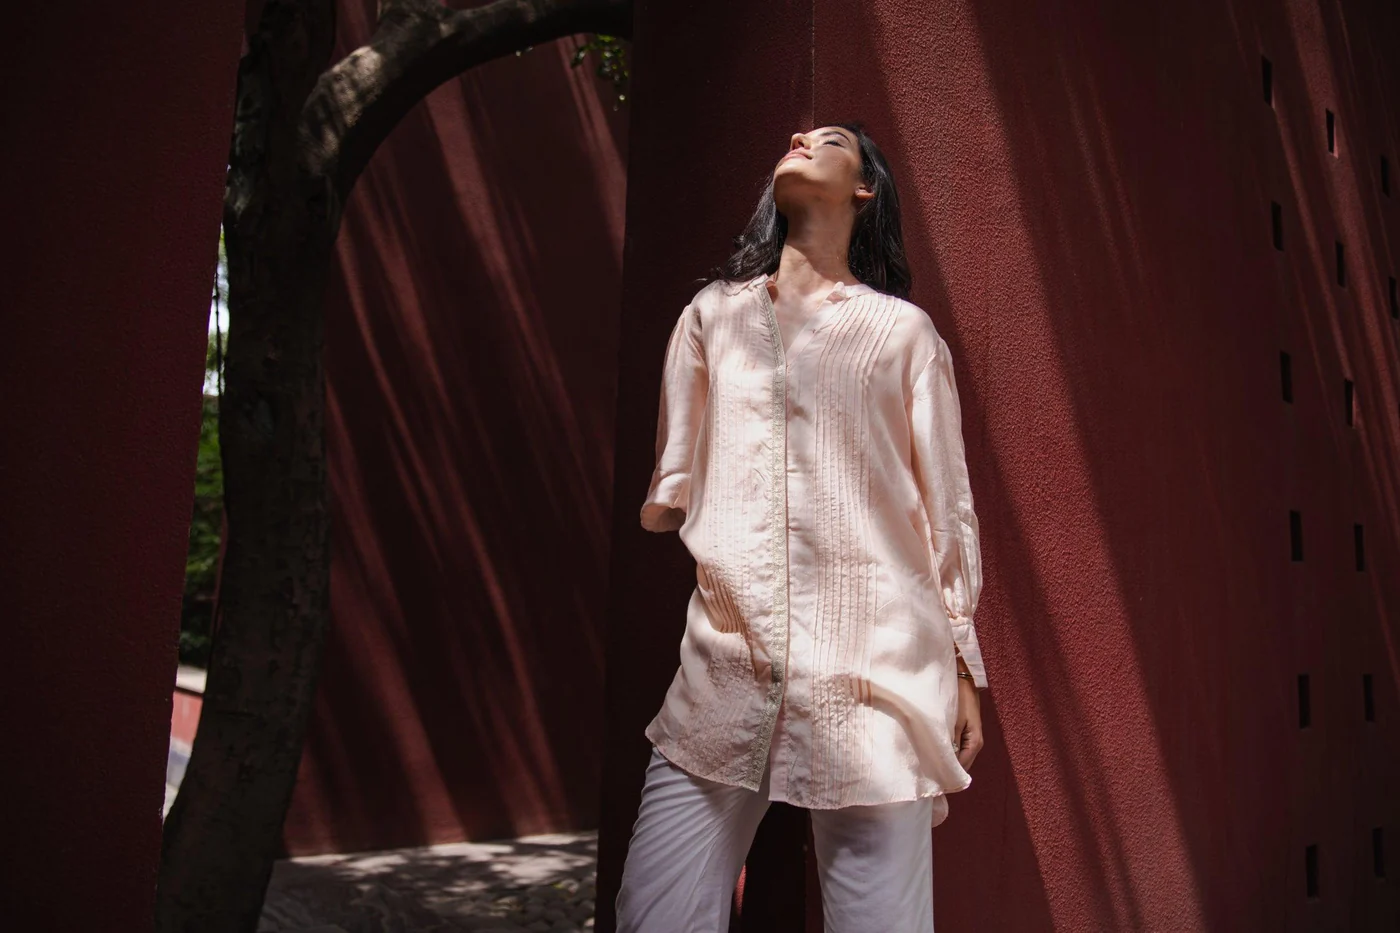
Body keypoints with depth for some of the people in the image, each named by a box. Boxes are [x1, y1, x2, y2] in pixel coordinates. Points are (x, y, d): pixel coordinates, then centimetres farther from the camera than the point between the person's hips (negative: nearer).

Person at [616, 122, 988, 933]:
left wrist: (964, 666, 8)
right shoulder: (713, 314, 17)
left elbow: (947, 504, 9)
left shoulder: (903, 329, 10)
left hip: (874, 674, -1)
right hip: (724, 669, 2)